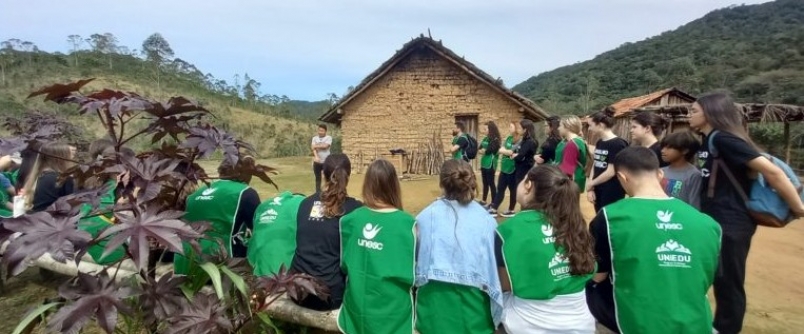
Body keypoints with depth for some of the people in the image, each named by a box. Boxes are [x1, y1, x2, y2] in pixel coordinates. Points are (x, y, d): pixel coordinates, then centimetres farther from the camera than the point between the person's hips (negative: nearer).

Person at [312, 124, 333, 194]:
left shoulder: (329, 138, -2)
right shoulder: (314, 138, 7)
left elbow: (325, 146, -19)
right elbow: (313, 148, -7)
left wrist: (316, 146, -8)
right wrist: (316, 156, -23)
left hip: (326, 161, -3)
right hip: (317, 162, 3)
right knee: (318, 178, 11)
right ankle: (318, 193, 20)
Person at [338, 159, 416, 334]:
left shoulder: (351, 219, -10)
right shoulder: (406, 223, -19)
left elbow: (344, 264, 1)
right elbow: (412, 273, -10)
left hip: (357, 306, 3)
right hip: (392, 310, -2)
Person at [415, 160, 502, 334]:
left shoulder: (427, 216, -9)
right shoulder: (486, 219, -5)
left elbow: (416, 258, -5)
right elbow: (494, 264, -1)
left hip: (436, 299, -1)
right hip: (474, 303, 1)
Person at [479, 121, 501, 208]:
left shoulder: (495, 140, -11)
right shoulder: (485, 139, 13)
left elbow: (488, 151, -19)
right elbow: (480, 148, 8)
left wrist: (483, 150, -2)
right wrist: (484, 150, -11)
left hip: (490, 164, -8)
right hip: (484, 164, 8)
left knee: (491, 183, -3)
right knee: (485, 183, 15)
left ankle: (493, 203, 3)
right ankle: (484, 201, 25)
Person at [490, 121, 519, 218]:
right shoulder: (508, 138, 12)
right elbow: (501, 150, 2)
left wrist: (504, 151, -8)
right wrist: (508, 152, -16)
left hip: (513, 169, -7)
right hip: (504, 168, 7)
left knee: (512, 190, 7)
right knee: (500, 189, 10)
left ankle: (511, 210, 18)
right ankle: (493, 209, 15)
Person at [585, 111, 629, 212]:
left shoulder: (617, 144, -15)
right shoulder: (599, 143, 9)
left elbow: (611, 172, -19)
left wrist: (590, 184, -8)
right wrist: (590, 189, -1)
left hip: (613, 193, -7)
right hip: (598, 191, 7)